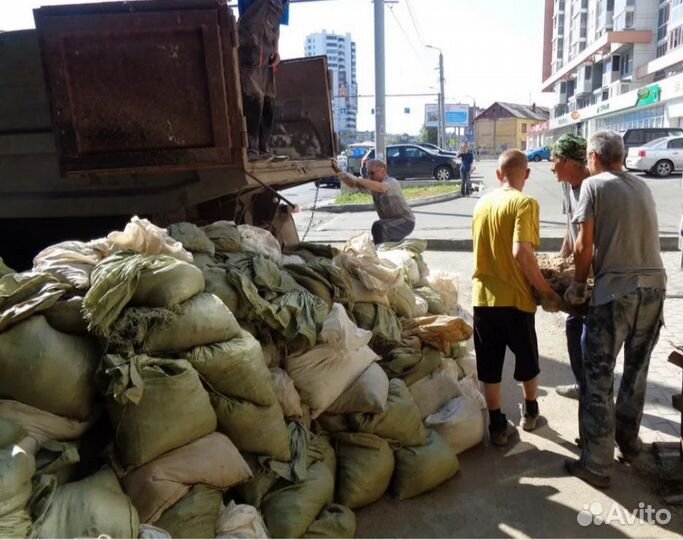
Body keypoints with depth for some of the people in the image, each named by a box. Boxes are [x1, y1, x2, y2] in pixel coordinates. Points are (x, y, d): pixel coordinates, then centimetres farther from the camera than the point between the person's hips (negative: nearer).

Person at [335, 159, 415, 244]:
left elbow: (381, 188, -44)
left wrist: (356, 179, -45)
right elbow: (352, 184, -2)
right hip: (390, 224, 9)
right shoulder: (373, 185, 3)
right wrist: (339, 171, -17)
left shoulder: (392, 182, -20)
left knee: (378, 227, -32)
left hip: (405, 221, -9)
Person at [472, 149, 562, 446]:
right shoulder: (525, 203, -13)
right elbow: (521, 253, -25)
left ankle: (497, 426, 21)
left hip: (483, 296, 4)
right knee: (527, 359, 20)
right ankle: (530, 413, 39)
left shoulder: (482, 203, 6)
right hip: (515, 298, -4)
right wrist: (546, 289, -15)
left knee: (490, 365, 12)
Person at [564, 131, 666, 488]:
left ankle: (597, 465, 7)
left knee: (598, 380, 2)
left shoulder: (594, 185, -2)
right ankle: (629, 443, 36)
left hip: (616, 291, -6)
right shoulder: (642, 187, 15)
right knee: (637, 372, 21)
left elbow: (585, 246, -7)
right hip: (654, 286, 7)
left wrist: (577, 287, 6)